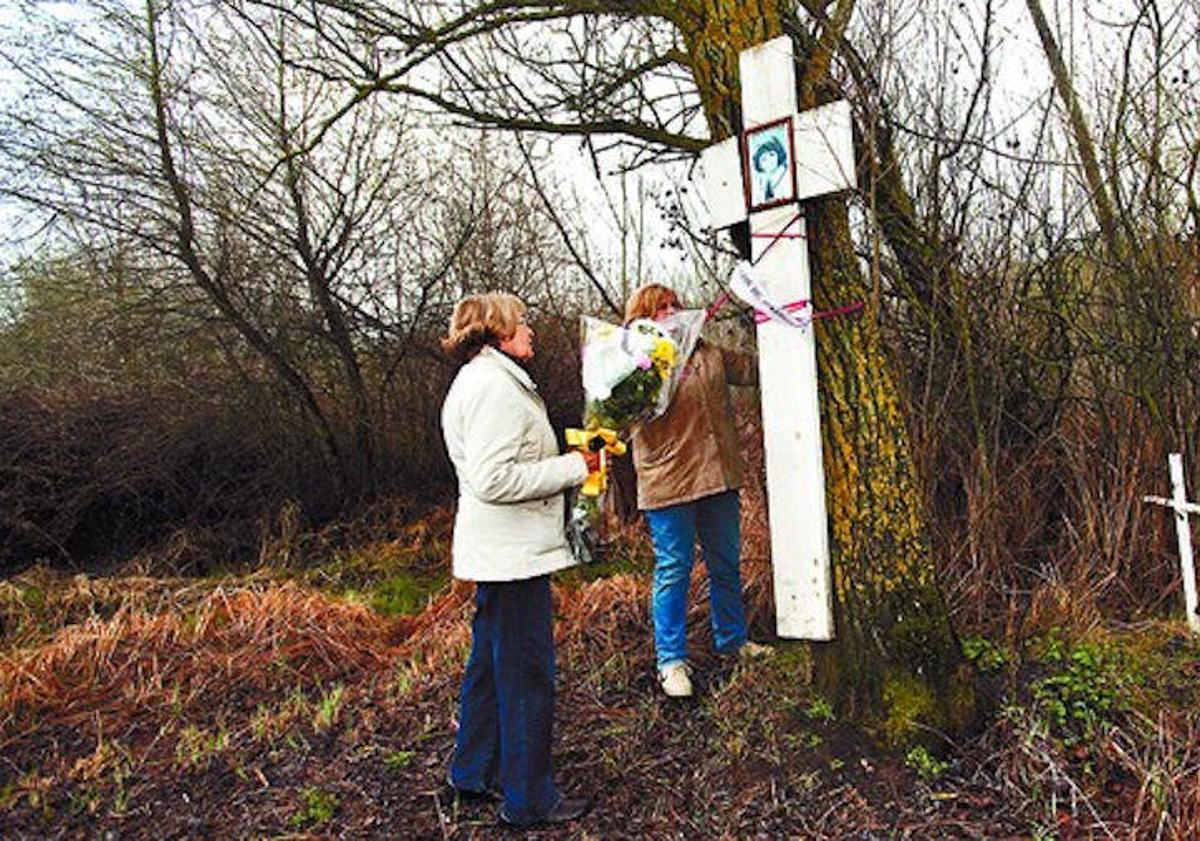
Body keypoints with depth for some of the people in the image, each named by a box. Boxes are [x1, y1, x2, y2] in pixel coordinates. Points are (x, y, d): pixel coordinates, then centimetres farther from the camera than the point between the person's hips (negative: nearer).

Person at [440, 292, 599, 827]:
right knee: (528, 674, 1)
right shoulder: (494, 385, -18)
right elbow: (494, 479, -26)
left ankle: (475, 773, 37)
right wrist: (573, 467, -17)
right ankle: (529, 799, 17)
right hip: (512, 552, -11)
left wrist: (568, 459, 13)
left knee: (491, 663, 21)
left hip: (498, 552, 11)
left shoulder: (479, 381, 16)